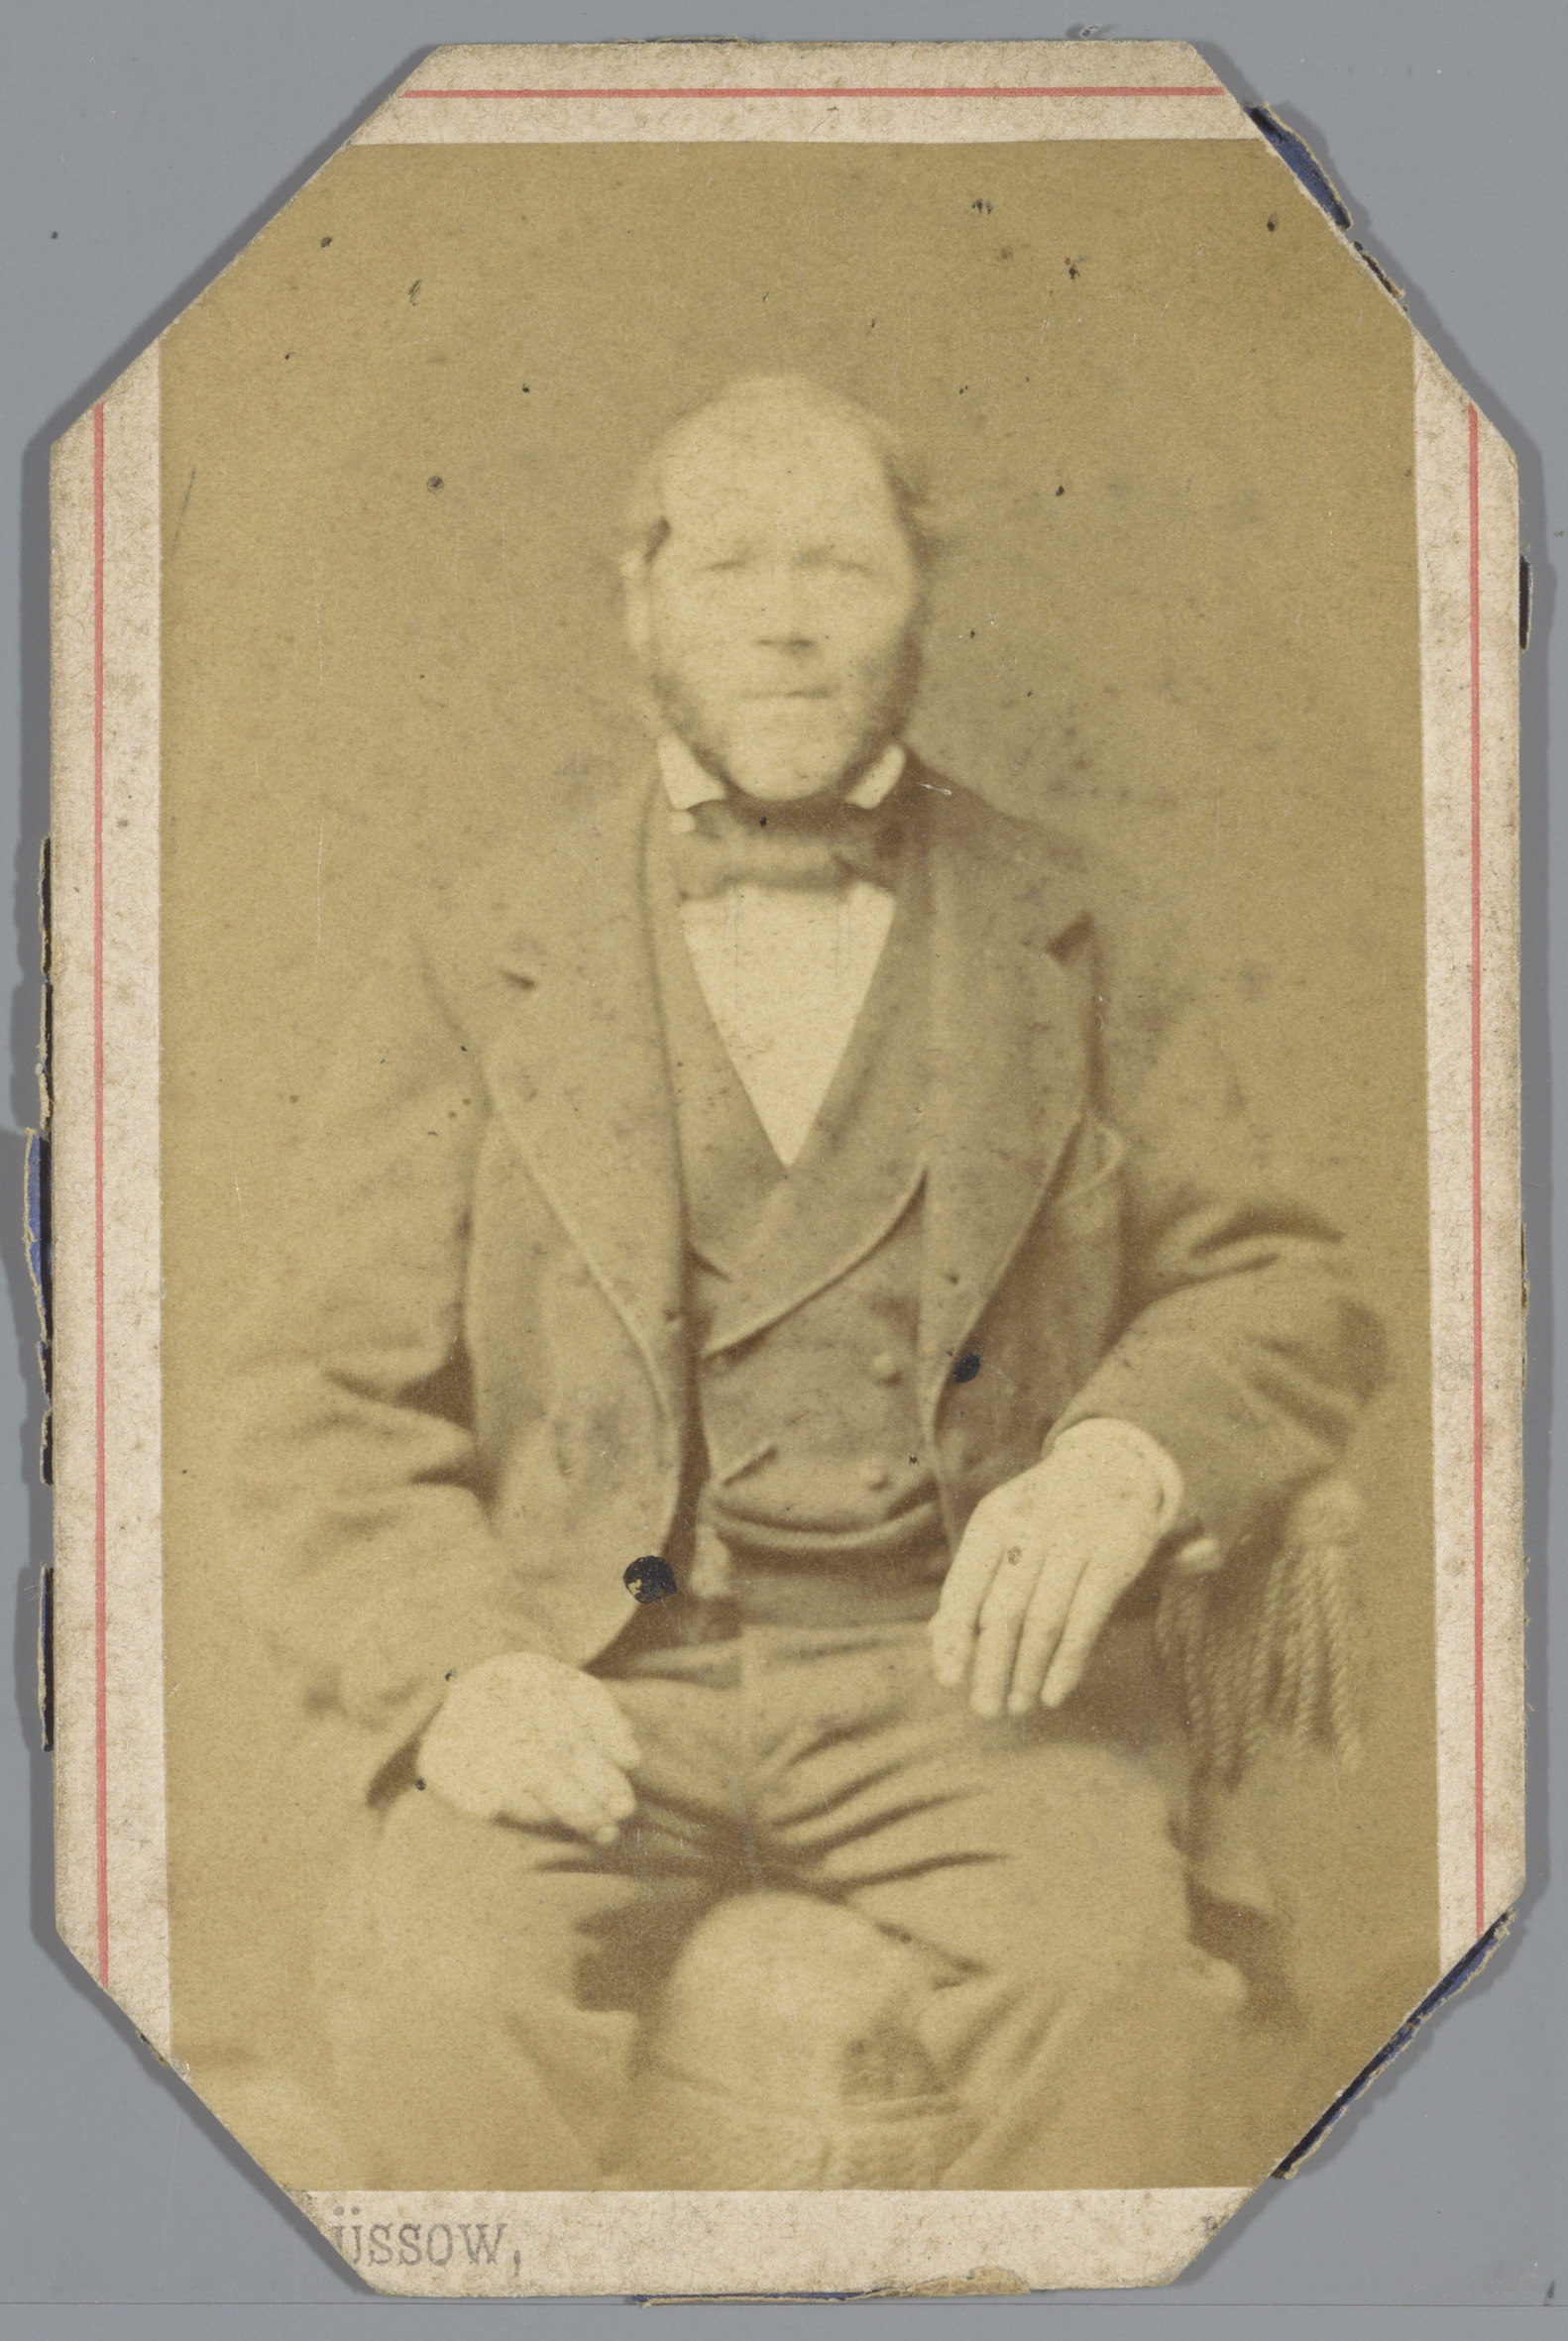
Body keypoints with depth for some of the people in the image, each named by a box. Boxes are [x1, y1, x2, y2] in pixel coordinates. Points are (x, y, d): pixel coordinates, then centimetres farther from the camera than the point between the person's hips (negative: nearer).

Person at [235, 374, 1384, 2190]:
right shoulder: (490, 954, 10)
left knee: (1109, 1985, -29)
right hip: (588, 1682, 0)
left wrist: (1126, 1461, -10)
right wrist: (457, 1664, -12)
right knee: (435, 2001, -29)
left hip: (957, 1662, 1)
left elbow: (1279, 1290, 13)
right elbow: (338, 1399, 8)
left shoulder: (1076, 944, 13)